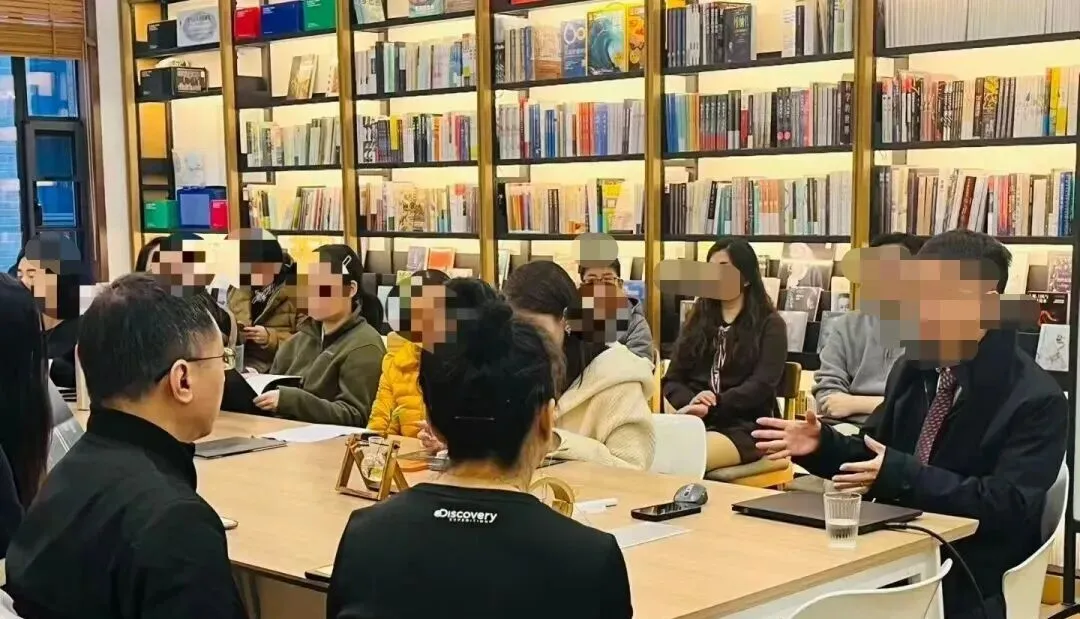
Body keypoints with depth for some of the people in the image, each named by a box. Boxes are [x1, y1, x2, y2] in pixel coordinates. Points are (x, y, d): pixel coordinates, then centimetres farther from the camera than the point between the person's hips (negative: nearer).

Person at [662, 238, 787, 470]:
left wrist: (709, 408, -18)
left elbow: (762, 386, -7)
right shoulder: (696, 322, 21)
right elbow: (671, 380, 12)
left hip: (746, 426, -4)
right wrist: (691, 403, -11)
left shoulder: (770, 325, 7)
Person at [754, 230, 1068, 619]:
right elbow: (873, 455, 15)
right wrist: (822, 444, -6)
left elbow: (1010, 507, -19)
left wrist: (903, 476, -25)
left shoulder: (1036, 399, -12)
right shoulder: (913, 366, 7)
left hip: (968, 578, -6)